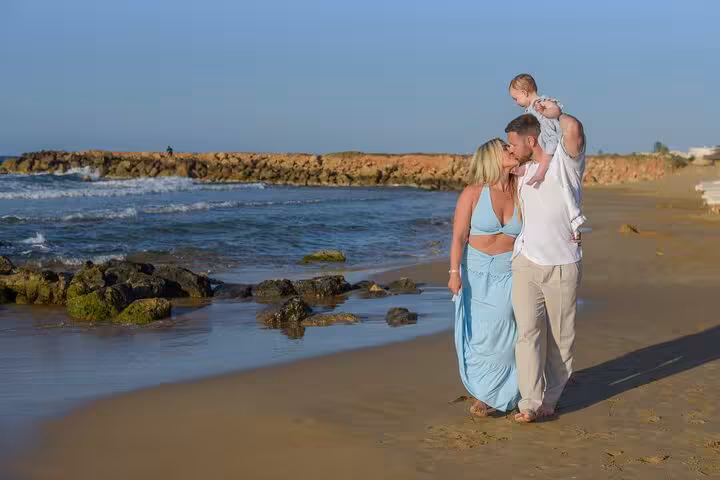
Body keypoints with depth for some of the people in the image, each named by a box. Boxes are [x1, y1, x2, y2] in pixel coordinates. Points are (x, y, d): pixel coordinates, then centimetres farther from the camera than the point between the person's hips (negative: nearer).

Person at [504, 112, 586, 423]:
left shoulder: (566, 159, -6)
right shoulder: (523, 173, 14)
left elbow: (573, 127, -26)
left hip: (563, 266, -4)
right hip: (526, 263, 4)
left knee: (560, 336, 5)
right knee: (528, 331, -10)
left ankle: (550, 398, 17)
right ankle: (531, 403, -15)